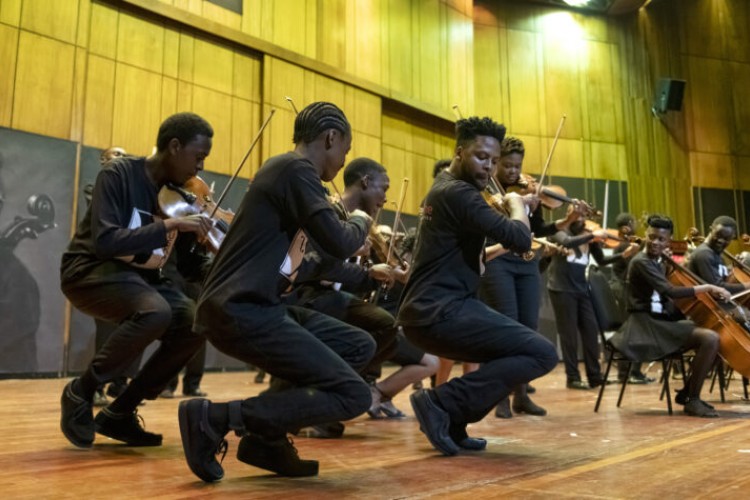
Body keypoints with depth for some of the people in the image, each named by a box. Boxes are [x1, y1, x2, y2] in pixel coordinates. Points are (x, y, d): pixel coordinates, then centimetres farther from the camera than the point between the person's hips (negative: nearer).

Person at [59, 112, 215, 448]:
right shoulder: (119, 174, -17)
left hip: (139, 276, 7)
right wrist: (168, 225, -33)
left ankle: (120, 412, -1)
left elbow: (191, 263, 2)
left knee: (195, 323, -17)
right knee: (156, 311, -35)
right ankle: (79, 393, -11)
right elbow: (103, 242, -30)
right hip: (90, 271, -7)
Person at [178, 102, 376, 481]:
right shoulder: (297, 168, -10)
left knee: (360, 347, 12)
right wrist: (361, 221, 6)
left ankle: (267, 438, 10)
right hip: (241, 311, -10)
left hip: (252, 306, 10)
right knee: (353, 396, -10)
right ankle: (214, 418, -9)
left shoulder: (286, 168, 19)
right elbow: (338, 243, -18)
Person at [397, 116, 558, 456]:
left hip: (425, 313, 10)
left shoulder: (443, 188, 19)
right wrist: (516, 204, -1)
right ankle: (441, 403, -11)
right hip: (443, 312, -10)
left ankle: (452, 424, 14)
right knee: (543, 354, -10)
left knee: (508, 353, 23)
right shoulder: (458, 193, -12)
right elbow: (520, 240, -20)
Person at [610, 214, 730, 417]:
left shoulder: (659, 262, 17)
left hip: (662, 320, 10)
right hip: (647, 324, -10)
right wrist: (707, 287, -20)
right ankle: (693, 400, -10)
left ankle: (687, 392, 14)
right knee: (711, 338, -23)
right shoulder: (641, 262, -14)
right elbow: (670, 291, -25)